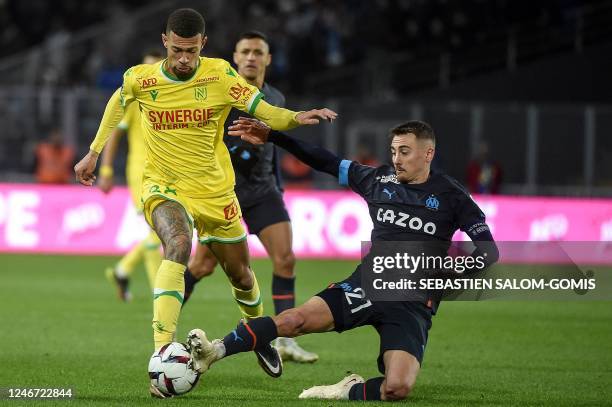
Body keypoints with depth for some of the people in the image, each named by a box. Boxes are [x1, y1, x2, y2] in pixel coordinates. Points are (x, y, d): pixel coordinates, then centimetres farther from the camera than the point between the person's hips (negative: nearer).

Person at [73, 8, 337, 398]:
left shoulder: (221, 75, -11)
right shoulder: (140, 79, -9)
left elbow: (265, 111, -13)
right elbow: (118, 102, 14)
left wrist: (296, 117, -34)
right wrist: (93, 153, 17)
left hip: (214, 190, 2)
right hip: (163, 189, -2)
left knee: (241, 274, 15)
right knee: (178, 246, -34)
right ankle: (162, 355, -39)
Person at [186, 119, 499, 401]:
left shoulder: (449, 195, 1)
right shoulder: (378, 180, 10)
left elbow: (488, 250, 2)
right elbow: (323, 161, 15)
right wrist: (270, 136, 11)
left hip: (413, 305, -2)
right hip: (367, 284, 2)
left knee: (397, 389, -28)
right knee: (296, 319, -25)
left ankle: (348, 392, 0)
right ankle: (214, 352, -26)